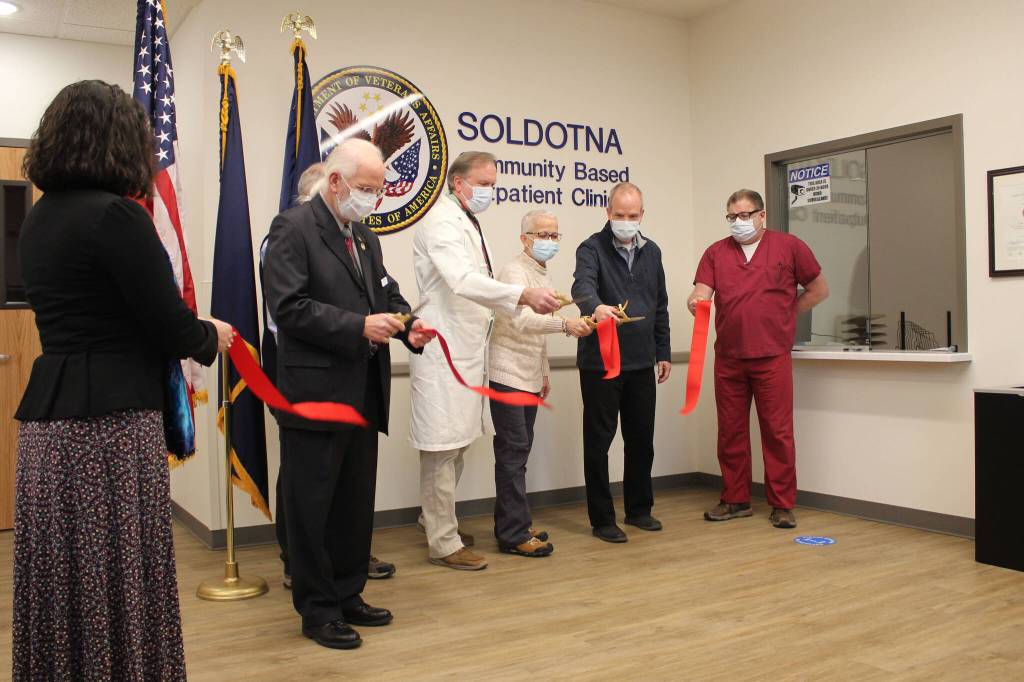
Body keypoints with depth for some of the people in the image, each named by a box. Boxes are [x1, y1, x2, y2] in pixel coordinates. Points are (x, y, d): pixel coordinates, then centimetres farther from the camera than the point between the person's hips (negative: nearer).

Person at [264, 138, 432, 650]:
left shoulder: (365, 236, 16)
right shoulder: (293, 228, -9)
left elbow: (384, 294, 20)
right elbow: (289, 307, -18)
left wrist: (406, 325, -1)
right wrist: (358, 326, -23)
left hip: (363, 393, 8)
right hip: (315, 393, -8)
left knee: (356, 503, 16)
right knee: (312, 507, 4)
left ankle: (347, 595, 31)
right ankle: (317, 610, 17)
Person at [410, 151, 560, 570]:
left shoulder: (468, 223, 17)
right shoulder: (442, 221, -14)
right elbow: (462, 280, -30)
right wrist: (523, 295, -35)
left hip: (465, 349, 10)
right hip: (443, 350, -10)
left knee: (457, 443, 17)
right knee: (442, 445, -3)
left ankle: (436, 519, 31)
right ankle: (443, 543, 6)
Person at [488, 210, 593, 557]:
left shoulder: (543, 276, 16)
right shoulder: (514, 272, -12)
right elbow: (521, 320, -28)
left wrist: (544, 372, 23)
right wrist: (565, 323, -41)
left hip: (529, 377, 9)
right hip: (508, 374, -9)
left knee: (518, 450, 12)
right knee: (513, 451, -8)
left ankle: (510, 523, 20)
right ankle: (515, 534, -4)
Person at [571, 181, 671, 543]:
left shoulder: (651, 252, 11)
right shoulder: (592, 248, -7)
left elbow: (660, 306, 17)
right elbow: (582, 285, -28)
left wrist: (663, 352, 14)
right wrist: (596, 307, -50)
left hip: (641, 363, 6)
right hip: (600, 363, -5)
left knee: (641, 439, 13)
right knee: (598, 442, 2)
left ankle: (639, 509, 29)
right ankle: (602, 519, 12)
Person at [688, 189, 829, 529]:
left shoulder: (789, 246, 3)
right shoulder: (716, 252, 9)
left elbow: (819, 289, 11)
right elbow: (700, 293, -2)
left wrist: (784, 315, 6)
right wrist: (696, 302, -25)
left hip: (772, 357, -2)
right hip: (728, 358, 3)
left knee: (778, 431, -1)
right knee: (731, 431, 8)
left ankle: (782, 504, 9)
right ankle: (735, 500, 20)